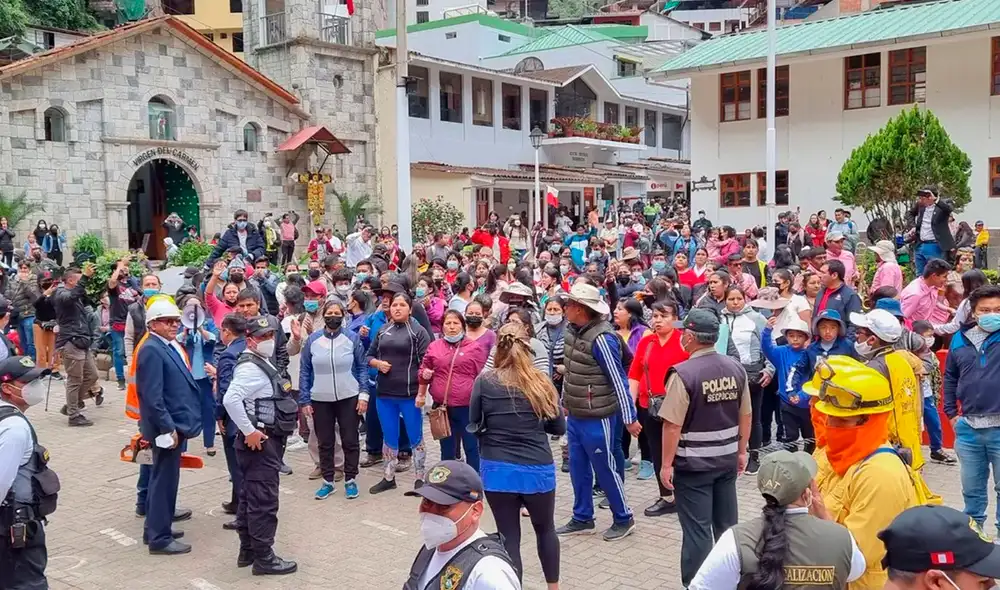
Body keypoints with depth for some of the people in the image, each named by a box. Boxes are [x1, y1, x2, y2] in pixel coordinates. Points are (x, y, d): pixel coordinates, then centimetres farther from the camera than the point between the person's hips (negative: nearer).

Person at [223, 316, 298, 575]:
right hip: (260, 442, -10)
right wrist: (249, 431, -26)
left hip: (266, 440, 10)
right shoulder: (251, 367, -19)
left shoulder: (262, 363, 14)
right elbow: (230, 400, -31)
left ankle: (248, 551, 26)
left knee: (250, 497, 16)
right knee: (264, 501, -4)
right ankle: (263, 558, 3)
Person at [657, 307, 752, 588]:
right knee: (727, 524, 18)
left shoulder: (683, 373, -19)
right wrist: (741, 451, 18)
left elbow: (673, 425, -18)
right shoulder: (736, 369, -1)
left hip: (693, 463, -6)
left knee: (697, 529, 4)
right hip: (727, 459, 6)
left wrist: (666, 464, -10)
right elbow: (745, 416, 7)